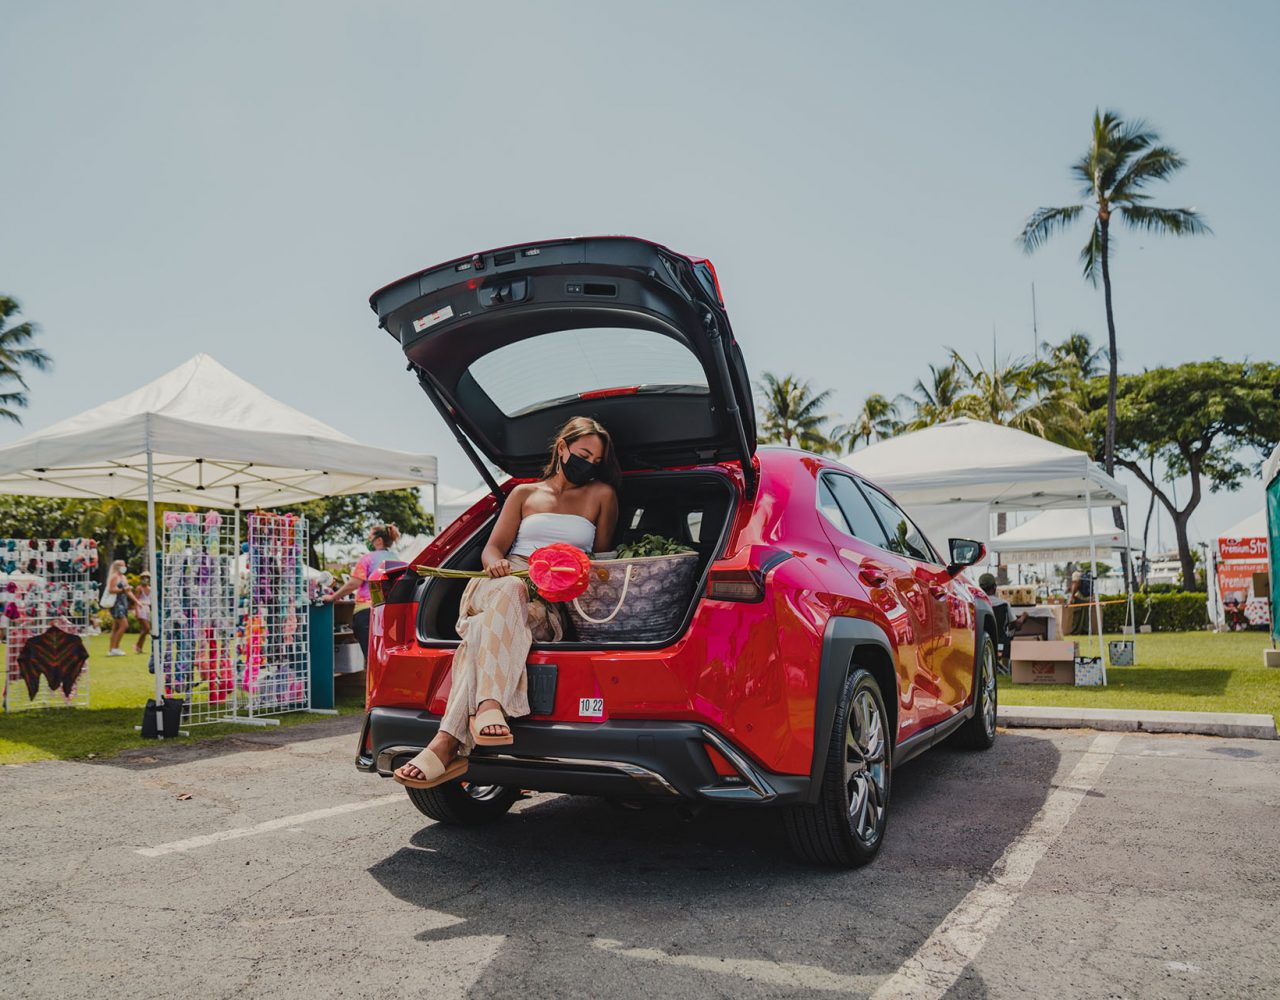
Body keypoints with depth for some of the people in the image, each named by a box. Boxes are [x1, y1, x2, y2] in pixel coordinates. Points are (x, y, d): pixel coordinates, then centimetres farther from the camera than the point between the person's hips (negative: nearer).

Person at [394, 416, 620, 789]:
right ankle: (489, 704, -54)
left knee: (485, 630, -35)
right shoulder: (524, 493, 24)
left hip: (555, 603, -1)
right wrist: (495, 562, -11)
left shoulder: (601, 495, 20)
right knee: (511, 589, -40)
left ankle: (447, 744, -48)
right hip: (500, 586, 1)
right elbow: (492, 548, 14)